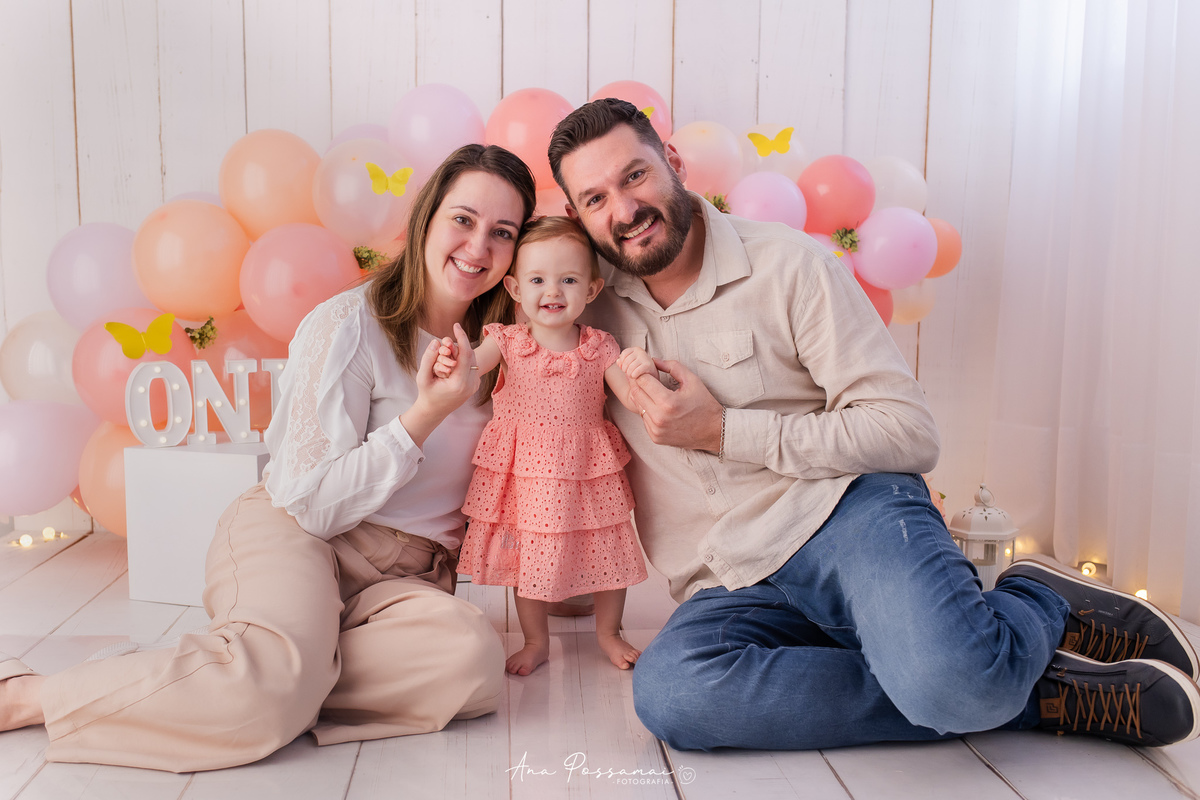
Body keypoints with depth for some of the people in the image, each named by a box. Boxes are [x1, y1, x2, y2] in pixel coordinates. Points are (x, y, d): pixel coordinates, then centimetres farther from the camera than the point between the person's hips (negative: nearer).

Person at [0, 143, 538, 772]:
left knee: (476, 666, -30)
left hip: (402, 575, 6)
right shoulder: (349, 326, -8)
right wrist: (425, 414, -20)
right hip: (293, 535, -5)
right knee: (273, 691, -37)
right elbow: (315, 503, -13)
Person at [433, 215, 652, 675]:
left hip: (587, 469, 1)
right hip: (525, 471, 0)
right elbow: (473, 364, -19)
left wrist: (641, 372, -31)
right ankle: (536, 641, 33)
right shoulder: (508, 342, -4)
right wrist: (450, 360, -42)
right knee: (528, 554, 11)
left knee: (607, 551, 11)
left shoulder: (598, 348, -3)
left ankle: (608, 633, 36)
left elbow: (633, 399, -9)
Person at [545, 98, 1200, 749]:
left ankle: (1040, 606, 3)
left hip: (847, 510, -4)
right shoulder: (590, 304, 9)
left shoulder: (787, 265, -2)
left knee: (952, 678, -37)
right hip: (736, 587, 5)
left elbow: (909, 433, -8)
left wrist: (724, 430, -12)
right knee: (665, 689, -32)